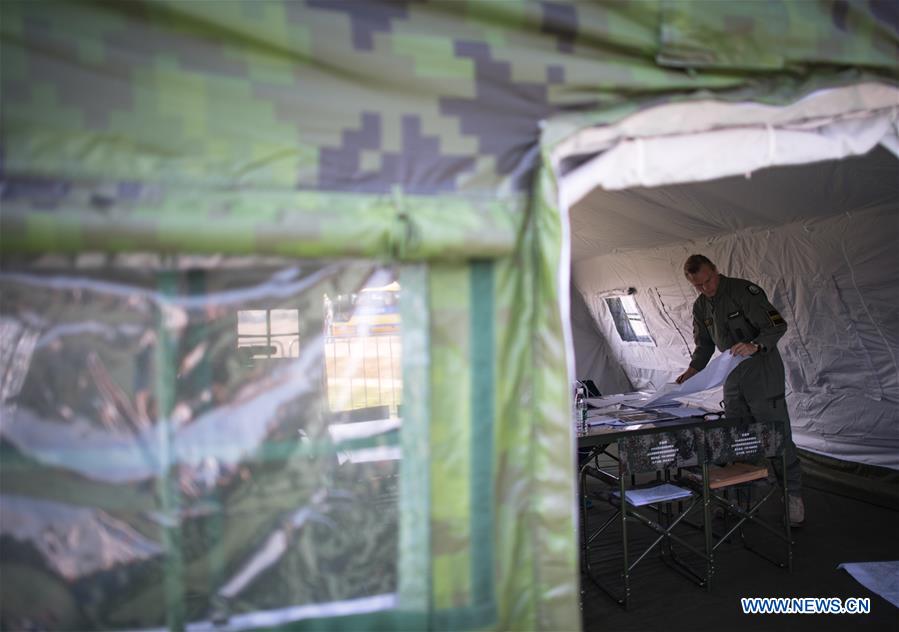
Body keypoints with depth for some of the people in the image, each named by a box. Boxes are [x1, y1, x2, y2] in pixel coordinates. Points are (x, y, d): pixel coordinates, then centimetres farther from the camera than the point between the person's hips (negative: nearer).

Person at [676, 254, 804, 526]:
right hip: (733, 379, 6)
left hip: (762, 374, -6)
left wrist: (754, 346, -37)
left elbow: (777, 325, -18)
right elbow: (704, 345, 16)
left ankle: (793, 495, 12)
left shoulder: (744, 290, -12)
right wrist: (692, 370, -1)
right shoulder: (700, 306, 8)